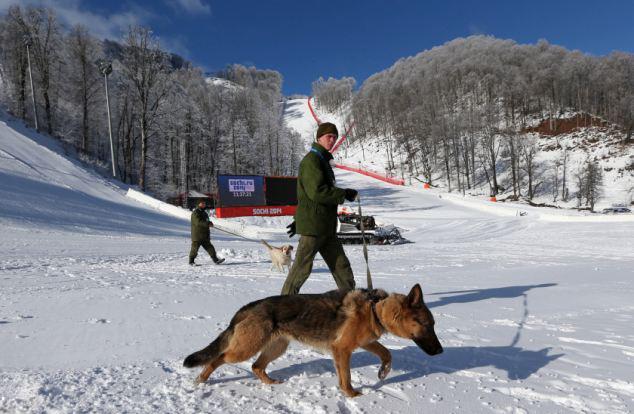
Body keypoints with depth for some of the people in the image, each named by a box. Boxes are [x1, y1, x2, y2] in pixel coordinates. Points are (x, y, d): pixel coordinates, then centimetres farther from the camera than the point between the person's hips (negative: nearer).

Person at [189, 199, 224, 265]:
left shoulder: (204, 213, 17)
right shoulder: (195, 213, -10)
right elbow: (198, 222, -23)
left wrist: (209, 223, 3)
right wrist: (208, 224, -29)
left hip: (204, 236, 8)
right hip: (197, 236, -8)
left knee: (210, 248, 4)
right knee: (195, 248, 0)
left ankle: (215, 260, 3)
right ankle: (191, 262, 13)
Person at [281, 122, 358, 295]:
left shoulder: (323, 160, 20)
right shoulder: (312, 160, -12)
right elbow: (317, 192, -24)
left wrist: (300, 220, 25)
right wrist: (344, 194, -15)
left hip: (326, 227, 9)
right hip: (313, 225, -9)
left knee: (341, 266, 11)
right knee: (302, 268, -1)